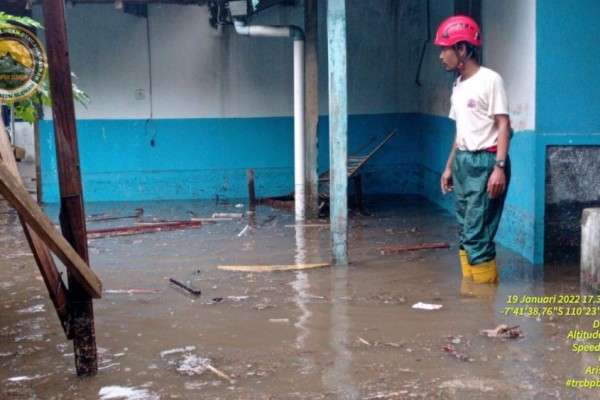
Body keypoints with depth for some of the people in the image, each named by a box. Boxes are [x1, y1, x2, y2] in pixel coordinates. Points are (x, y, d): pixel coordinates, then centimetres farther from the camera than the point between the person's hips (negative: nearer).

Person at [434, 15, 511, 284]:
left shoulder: (490, 80, -10)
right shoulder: (458, 86, 14)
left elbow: (503, 125, -14)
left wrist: (499, 167, -21)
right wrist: (450, 166, 20)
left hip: (485, 162, -8)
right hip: (463, 161, 9)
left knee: (477, 232, -11)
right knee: (464, 232, 10)